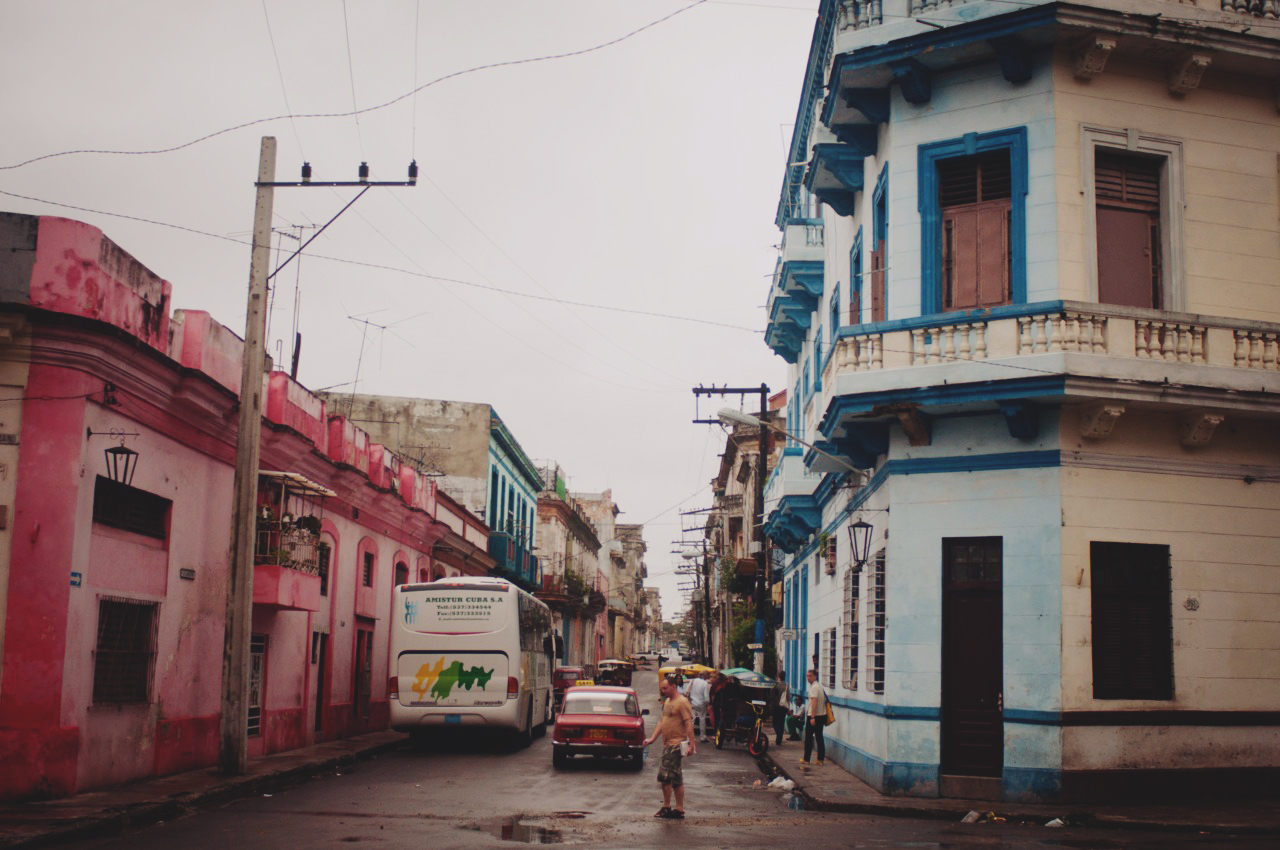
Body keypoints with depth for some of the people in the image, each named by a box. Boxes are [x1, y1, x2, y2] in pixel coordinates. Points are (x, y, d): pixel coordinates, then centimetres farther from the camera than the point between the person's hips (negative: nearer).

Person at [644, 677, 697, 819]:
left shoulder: (682, 702, -12)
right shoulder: (667, 702, 16)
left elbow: (688, 724, -17)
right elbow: (661, 721, 19)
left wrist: (692, 744, -23)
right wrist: (652, 738, 10)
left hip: (676, 744, -10)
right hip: (668, 744, 10)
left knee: (665, 775, -10)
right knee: (676, 779, 12)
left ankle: (666, 807, 0)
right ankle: (679, 809, 16)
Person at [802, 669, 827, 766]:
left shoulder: (814, 687, -15)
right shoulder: (820, 686, 14)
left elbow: (814, 702, -22)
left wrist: (812, 717, -25)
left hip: (814, 715, -9)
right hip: (822, 715, 9)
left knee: (808, 737, 1)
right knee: (819, 737, 9)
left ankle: (806, 759, 6)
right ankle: (821, 759, 8)